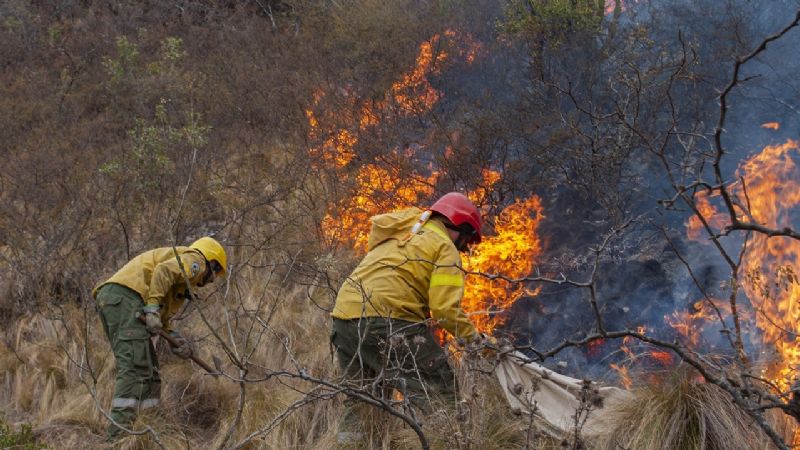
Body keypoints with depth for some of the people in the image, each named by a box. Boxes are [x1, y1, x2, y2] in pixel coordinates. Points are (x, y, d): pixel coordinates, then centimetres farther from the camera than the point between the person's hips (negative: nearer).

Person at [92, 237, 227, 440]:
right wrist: (153, 308, -20)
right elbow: (163, 271, -14)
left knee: (149, 372, 12)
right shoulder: (195, 260, 7)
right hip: (124, 296, -10)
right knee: (136, 367, -16)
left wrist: (176, 339, 10)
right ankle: (118, 434, -24)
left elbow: (161, 320, 25)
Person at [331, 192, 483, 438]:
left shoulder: (399, 235, 29)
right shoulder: (445, 247, 3)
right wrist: (473, 336, 1)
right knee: (440, 396, -7)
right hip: (386, 323, -9)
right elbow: (445, 308, -9)